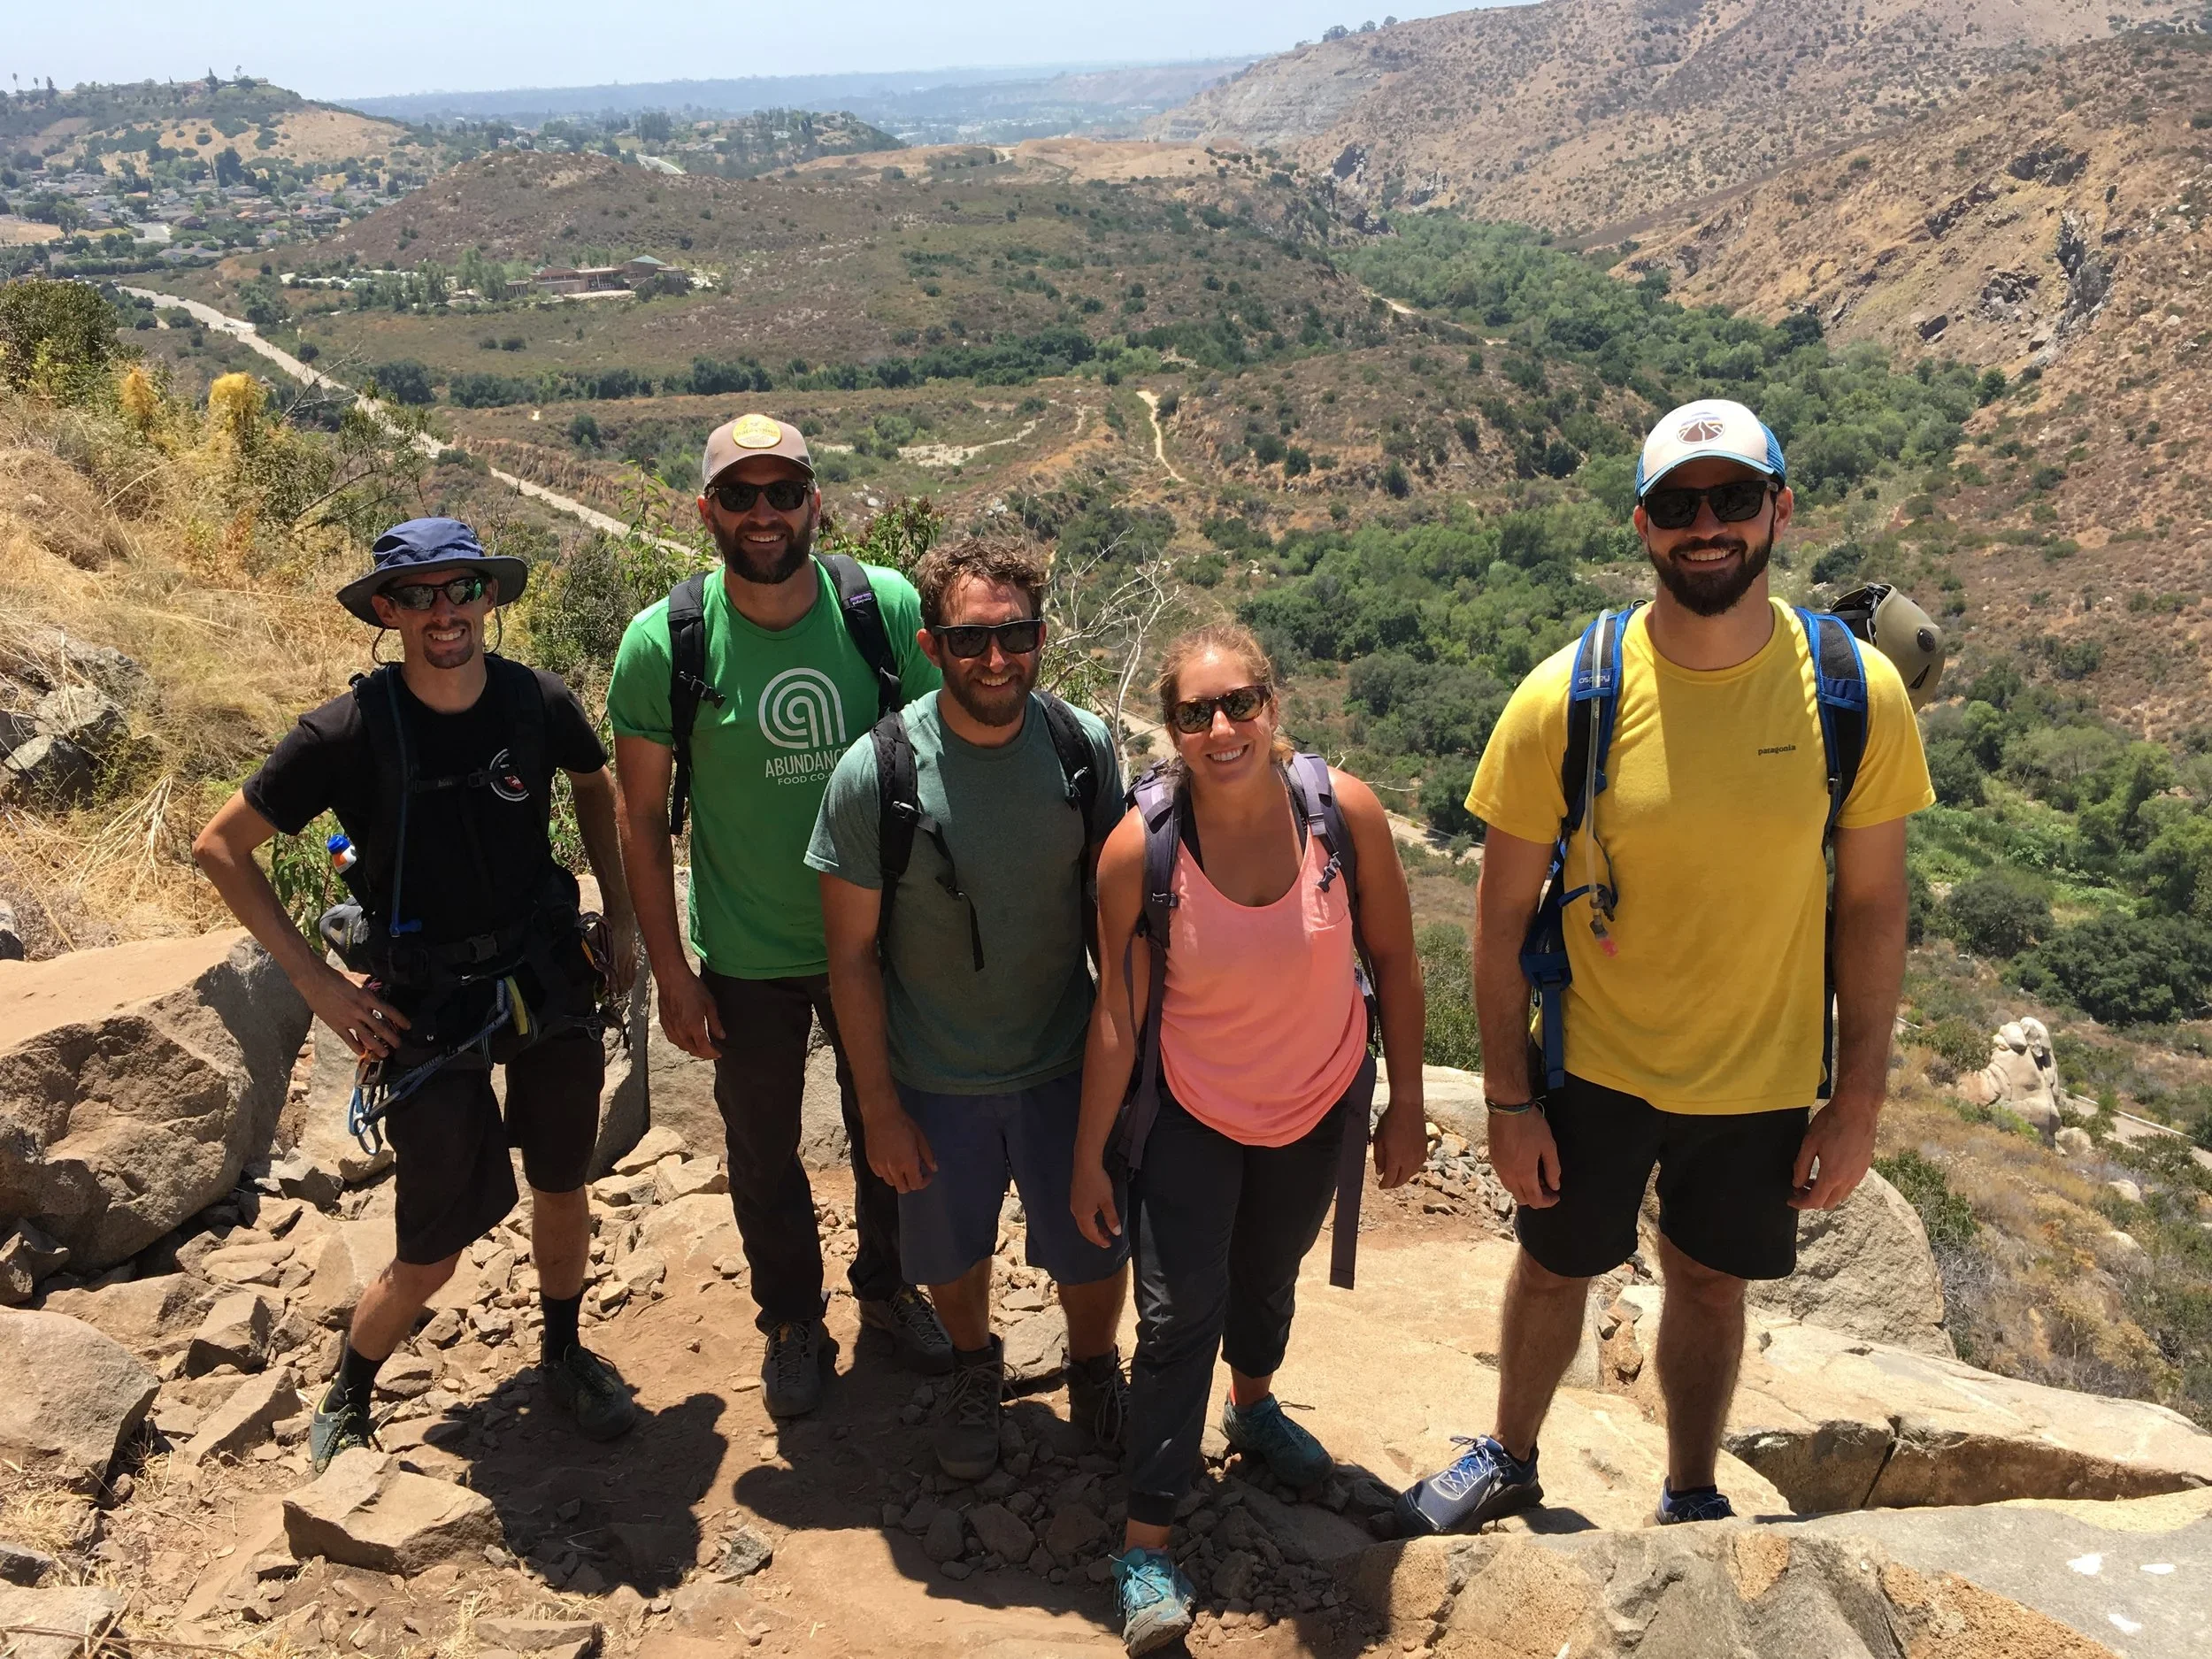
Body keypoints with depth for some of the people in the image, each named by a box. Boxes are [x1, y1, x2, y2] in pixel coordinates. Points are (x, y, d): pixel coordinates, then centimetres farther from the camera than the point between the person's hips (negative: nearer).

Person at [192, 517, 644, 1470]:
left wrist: (620, 915, 7)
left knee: (561, 1187, 17)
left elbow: (594, 786, 13)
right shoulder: (350, 732, -18)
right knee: (435, 1249, 1)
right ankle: (345, 1399, 30)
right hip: (426, 1006, -3)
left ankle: (563, 1357, 43)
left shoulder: (537, 703, -9)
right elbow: (220, 847, -8)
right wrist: (316, 981, -11)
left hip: (548, 979, 3)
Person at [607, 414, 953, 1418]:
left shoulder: (888, 608, -14)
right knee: (764, 1152, 18)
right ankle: (793, 1320, 45)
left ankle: (888, 1288, 49)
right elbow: (642, 817, -7)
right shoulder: (662, 644, -16)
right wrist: (671, 972, -6)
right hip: (746, 959, -1)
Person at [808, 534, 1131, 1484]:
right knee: (954, 1255, 20)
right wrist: (878, 1107, -8)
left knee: (1097, 1253, 13)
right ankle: (975, 1369, 53)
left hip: (1067, 1064, 1)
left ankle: (1095, 1369, 47)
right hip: (936, 1082, -1)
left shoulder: (1085, 748, -13)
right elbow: (852, 953, -11)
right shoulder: (875, 774, -20)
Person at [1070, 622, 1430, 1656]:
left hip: (1323, 1106, 3)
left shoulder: (1345, 809, -21)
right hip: (1192, 1115, -2)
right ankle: (1147, 1544, 11)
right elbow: (1119, 1012, -15)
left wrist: (1407, 1106, -3)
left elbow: (1393, 960, -8)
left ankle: (1252, 1406, 56)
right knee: (1178, 1314, -5)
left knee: (1268, 1278, 25)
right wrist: (1090, 1157, -9)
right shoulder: (1138, 850, -25)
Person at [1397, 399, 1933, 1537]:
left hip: (1764, 1076, 1)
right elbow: (1503, 913, -11)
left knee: (1709, 1285, 21)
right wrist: (1509, 1100, -8)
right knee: (1554, 1268, 20)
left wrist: (1858, 1101, -3)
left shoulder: (1856, 692, -15)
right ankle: (1509, 1457, 49)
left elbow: (1871, 906, -5)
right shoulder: (1567, 697, -19)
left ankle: (1690, 1497, 48)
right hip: (1592, 1067, -1)